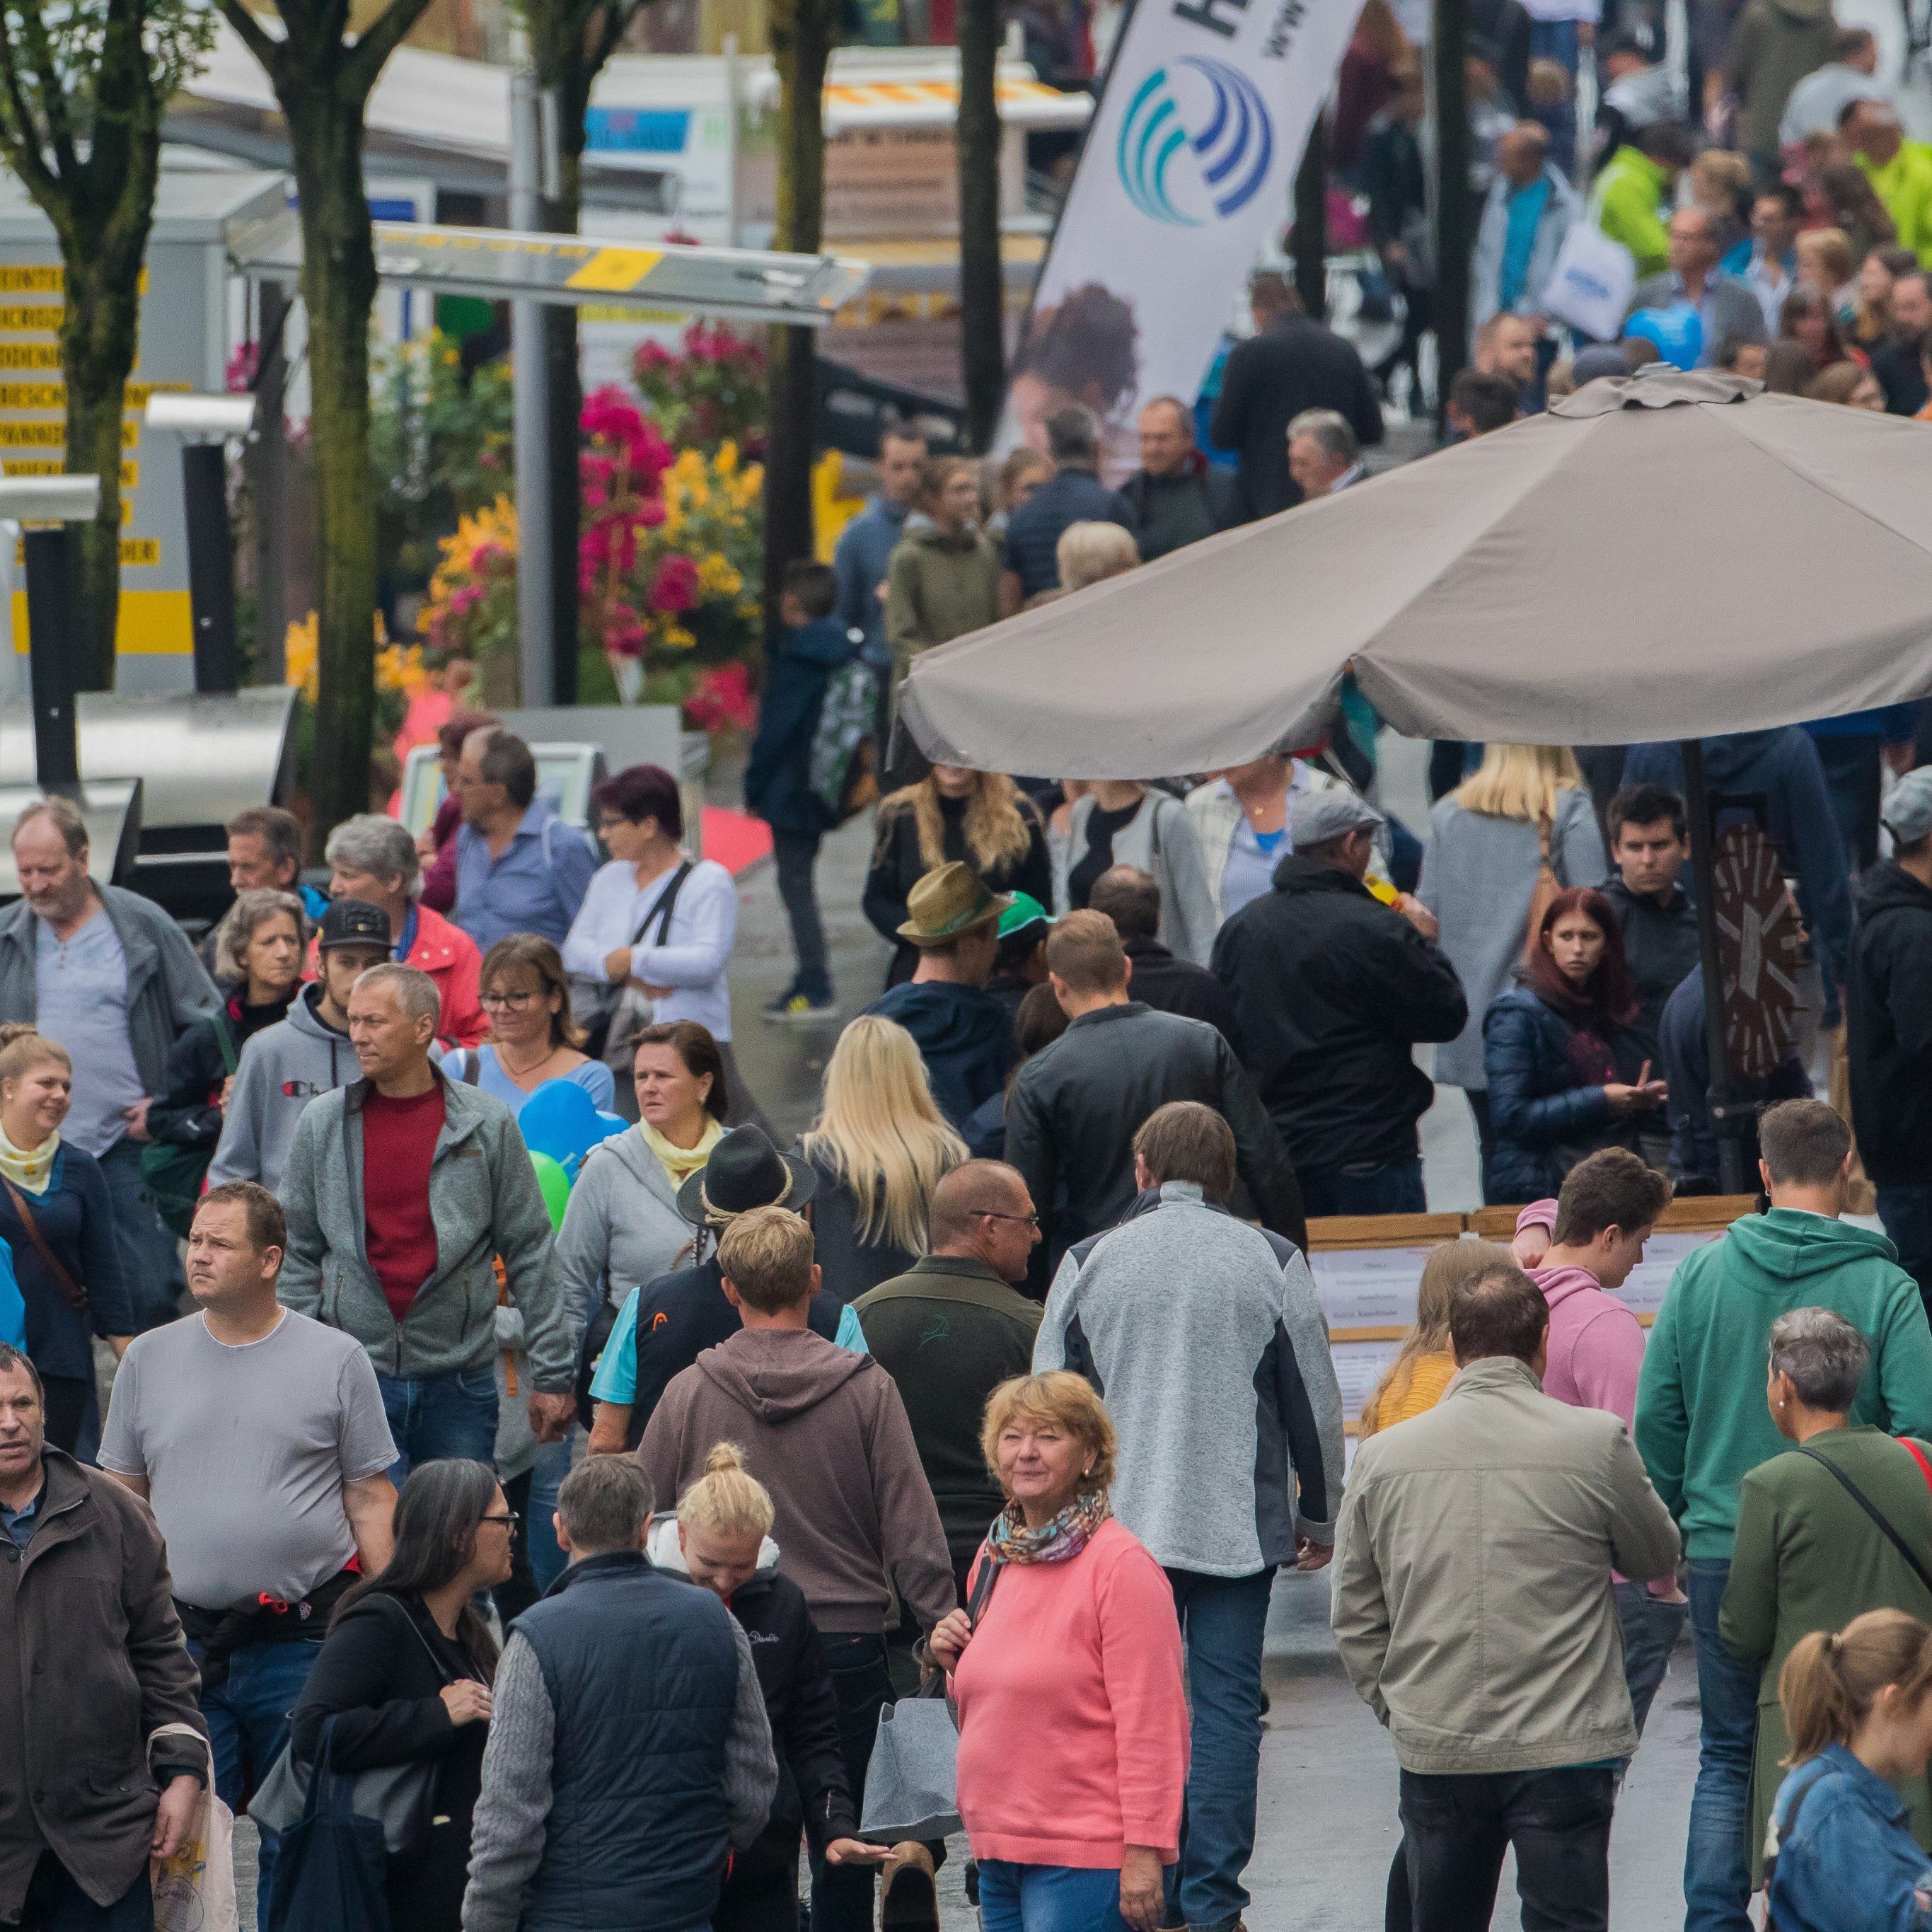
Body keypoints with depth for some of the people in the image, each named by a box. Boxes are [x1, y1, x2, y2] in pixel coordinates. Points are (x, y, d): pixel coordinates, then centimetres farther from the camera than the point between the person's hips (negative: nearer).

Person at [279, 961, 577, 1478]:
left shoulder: (486, 1125, 0)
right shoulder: (321, 1123, 3)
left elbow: (529, 1253, 3)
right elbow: (297, 1254, 7)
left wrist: (553, 1375, 1)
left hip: (459, 1380, 0)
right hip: (356, 1374, 0)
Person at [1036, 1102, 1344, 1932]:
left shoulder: (1087, 1264, 0)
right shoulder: (1272, 1264, -1)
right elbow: (1316, 1404, 3)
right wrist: (1319, 1518, 16)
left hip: (1121, 1524, 1)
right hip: (1239, 1526, -1)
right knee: (1226, 1707, 2)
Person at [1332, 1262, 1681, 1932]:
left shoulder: (1382, 1456, 1)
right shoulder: (1596, 1443, -8)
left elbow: (1354, 1619, 9)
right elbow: (1658, 1558, 10)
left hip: (1434, 1750, 3)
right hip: (1564, 1747, -3)